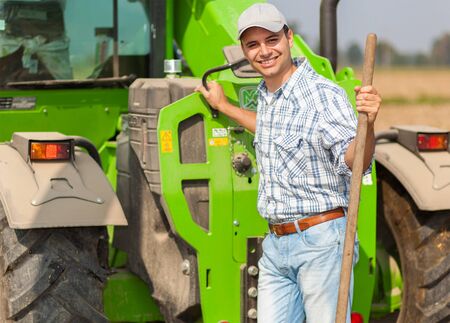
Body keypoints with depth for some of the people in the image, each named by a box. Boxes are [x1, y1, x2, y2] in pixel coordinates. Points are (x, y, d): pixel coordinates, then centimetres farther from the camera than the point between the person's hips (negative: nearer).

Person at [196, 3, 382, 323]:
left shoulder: (325, 94, -14)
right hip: (275, 244, 8)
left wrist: (367, 124, -45)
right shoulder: (266, 95, 12)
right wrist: (224, 106, 43)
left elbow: (353, 162, -25)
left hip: (321, 240, -8)